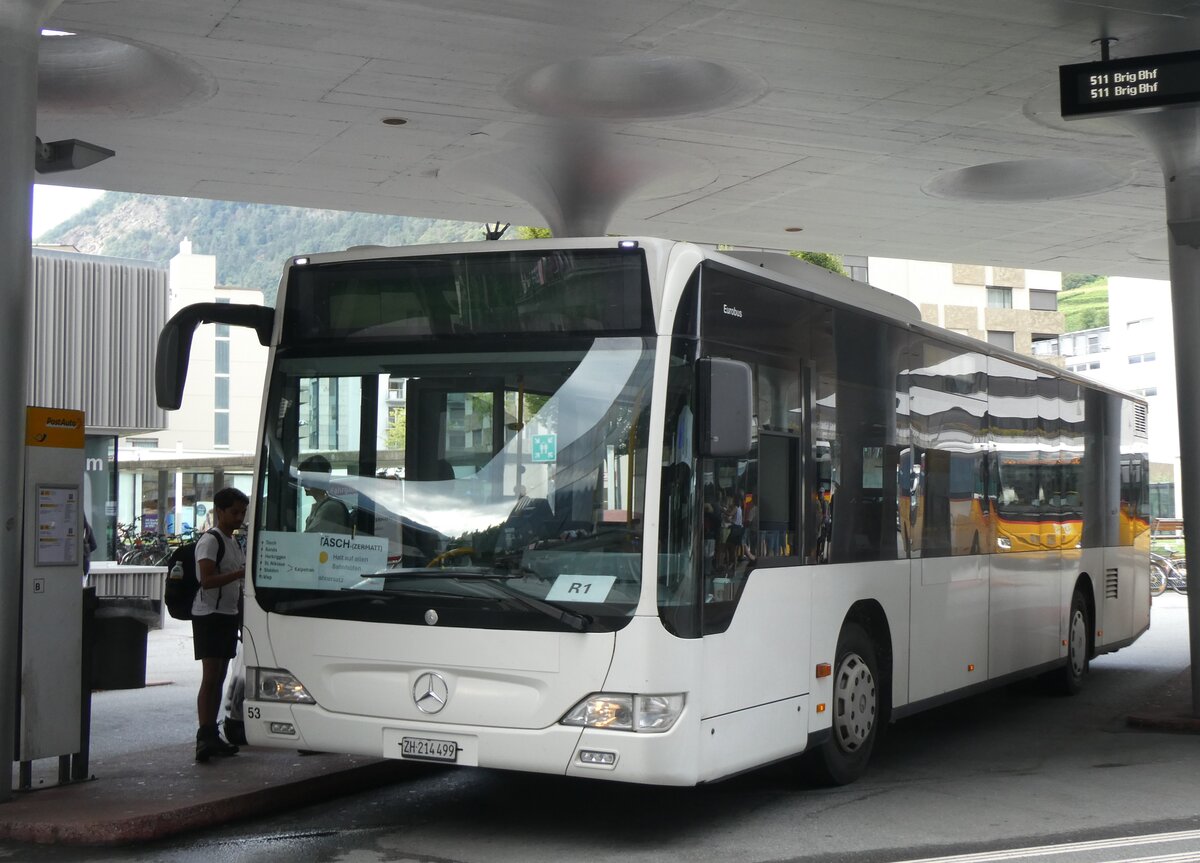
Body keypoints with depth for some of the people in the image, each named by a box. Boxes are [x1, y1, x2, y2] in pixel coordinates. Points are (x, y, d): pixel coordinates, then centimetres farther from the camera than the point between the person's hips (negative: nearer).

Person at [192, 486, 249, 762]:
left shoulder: (234, 542, 18)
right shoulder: (210, 541, -10)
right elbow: (207, 579, -22)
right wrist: (241, 574, -27)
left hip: (229, 614, 9)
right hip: (209, 615, -9)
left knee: (220, 677, 10)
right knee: (210, 676, -14)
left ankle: (212, 735, 14)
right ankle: (204, 736, -18)